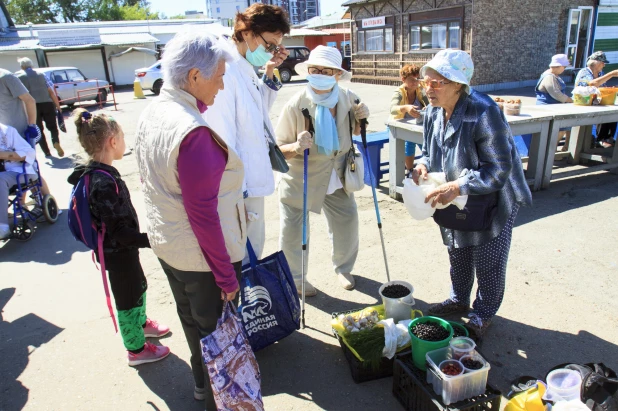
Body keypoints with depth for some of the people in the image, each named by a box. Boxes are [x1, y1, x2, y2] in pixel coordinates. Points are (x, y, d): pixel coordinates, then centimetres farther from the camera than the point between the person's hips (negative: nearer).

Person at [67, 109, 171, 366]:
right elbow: (119, 231, -31)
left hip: (120, 248, 10)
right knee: (128, 297, 9)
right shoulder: (105, 182, -31)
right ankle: (136, 349, 31)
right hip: (118, 252, -9)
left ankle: (141, 323, 53)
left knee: (139, 286, 28)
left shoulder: (94, 174, 0)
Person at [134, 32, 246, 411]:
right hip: (202, 255, -9)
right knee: (215, 331, 13)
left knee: (191, 320, 27)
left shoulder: (151, 113, -1)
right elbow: (202, 213, -27)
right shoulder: (194, 132, -28)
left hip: (166, 243, 9)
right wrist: (227, 275, -17)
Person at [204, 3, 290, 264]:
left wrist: (269, 73, 10)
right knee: (241, 261, 6)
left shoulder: (246, 69, 8)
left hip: (251, 182, 10)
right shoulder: (225, 70, -21)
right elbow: (222, 141, -24)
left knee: (253, 252, 23)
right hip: (239, 188, -10)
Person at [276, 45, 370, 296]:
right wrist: (296, 147, -38)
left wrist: (361, 119, -11)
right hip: (301, 179, -4)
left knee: (347, 220, 12)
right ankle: (295, 280, 28)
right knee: (293, 233, 1)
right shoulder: (295, 105, -22)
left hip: (336, 176, 4)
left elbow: (355, 133, 11)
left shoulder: (347, 99, -8)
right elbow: (278, 149, -17)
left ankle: (343, 268, 39)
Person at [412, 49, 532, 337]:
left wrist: (456, 187, -37)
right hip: (456, 202, 7)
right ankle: (459, 300, 45)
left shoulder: (484, 113, -29)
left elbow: (499, 170, -28)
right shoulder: (433, 113, -6)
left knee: (488, 263, 7)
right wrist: (423, 165, -13)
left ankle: (483, 314, 30)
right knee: (457, 255, 21)